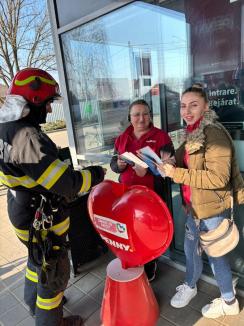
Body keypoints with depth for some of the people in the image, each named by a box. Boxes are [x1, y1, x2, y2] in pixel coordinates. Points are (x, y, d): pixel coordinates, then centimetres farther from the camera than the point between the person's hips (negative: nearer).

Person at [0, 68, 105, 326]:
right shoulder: (26, 136, -30)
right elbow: (67, 183, -31)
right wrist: (95, 174, -14)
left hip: (25, 212, 10)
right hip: (42, 221, -10)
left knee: (37, 259, 31)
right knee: (55, 271, 13)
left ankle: (34, 302, 56)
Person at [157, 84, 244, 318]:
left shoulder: (214, 133, -21)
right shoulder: (192, 132, 8)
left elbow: (218, 177, -28)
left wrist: (175, 173, -27)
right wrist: (169, 161, -3)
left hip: (213, 207, -8)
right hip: (195, 205, 8)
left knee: (215, 253, 11)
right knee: (190, 246, 21)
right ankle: (190, 285, 47)